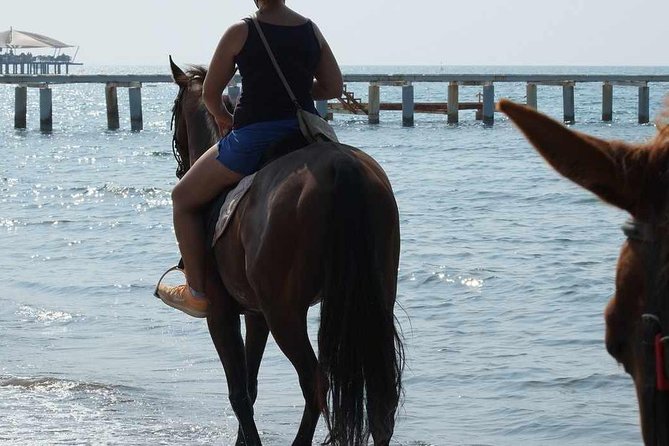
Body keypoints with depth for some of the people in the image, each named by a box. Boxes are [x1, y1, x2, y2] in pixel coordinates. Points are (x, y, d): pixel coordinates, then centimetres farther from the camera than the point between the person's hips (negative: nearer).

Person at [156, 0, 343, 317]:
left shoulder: (240, 32, -6)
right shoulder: (312, 31, 6)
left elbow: (210, 94, 1)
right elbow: (334, 87, 12)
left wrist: (222, 118, 22)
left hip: (252, 138, -5)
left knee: (184, 199, 16)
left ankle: (197, 292, 14)